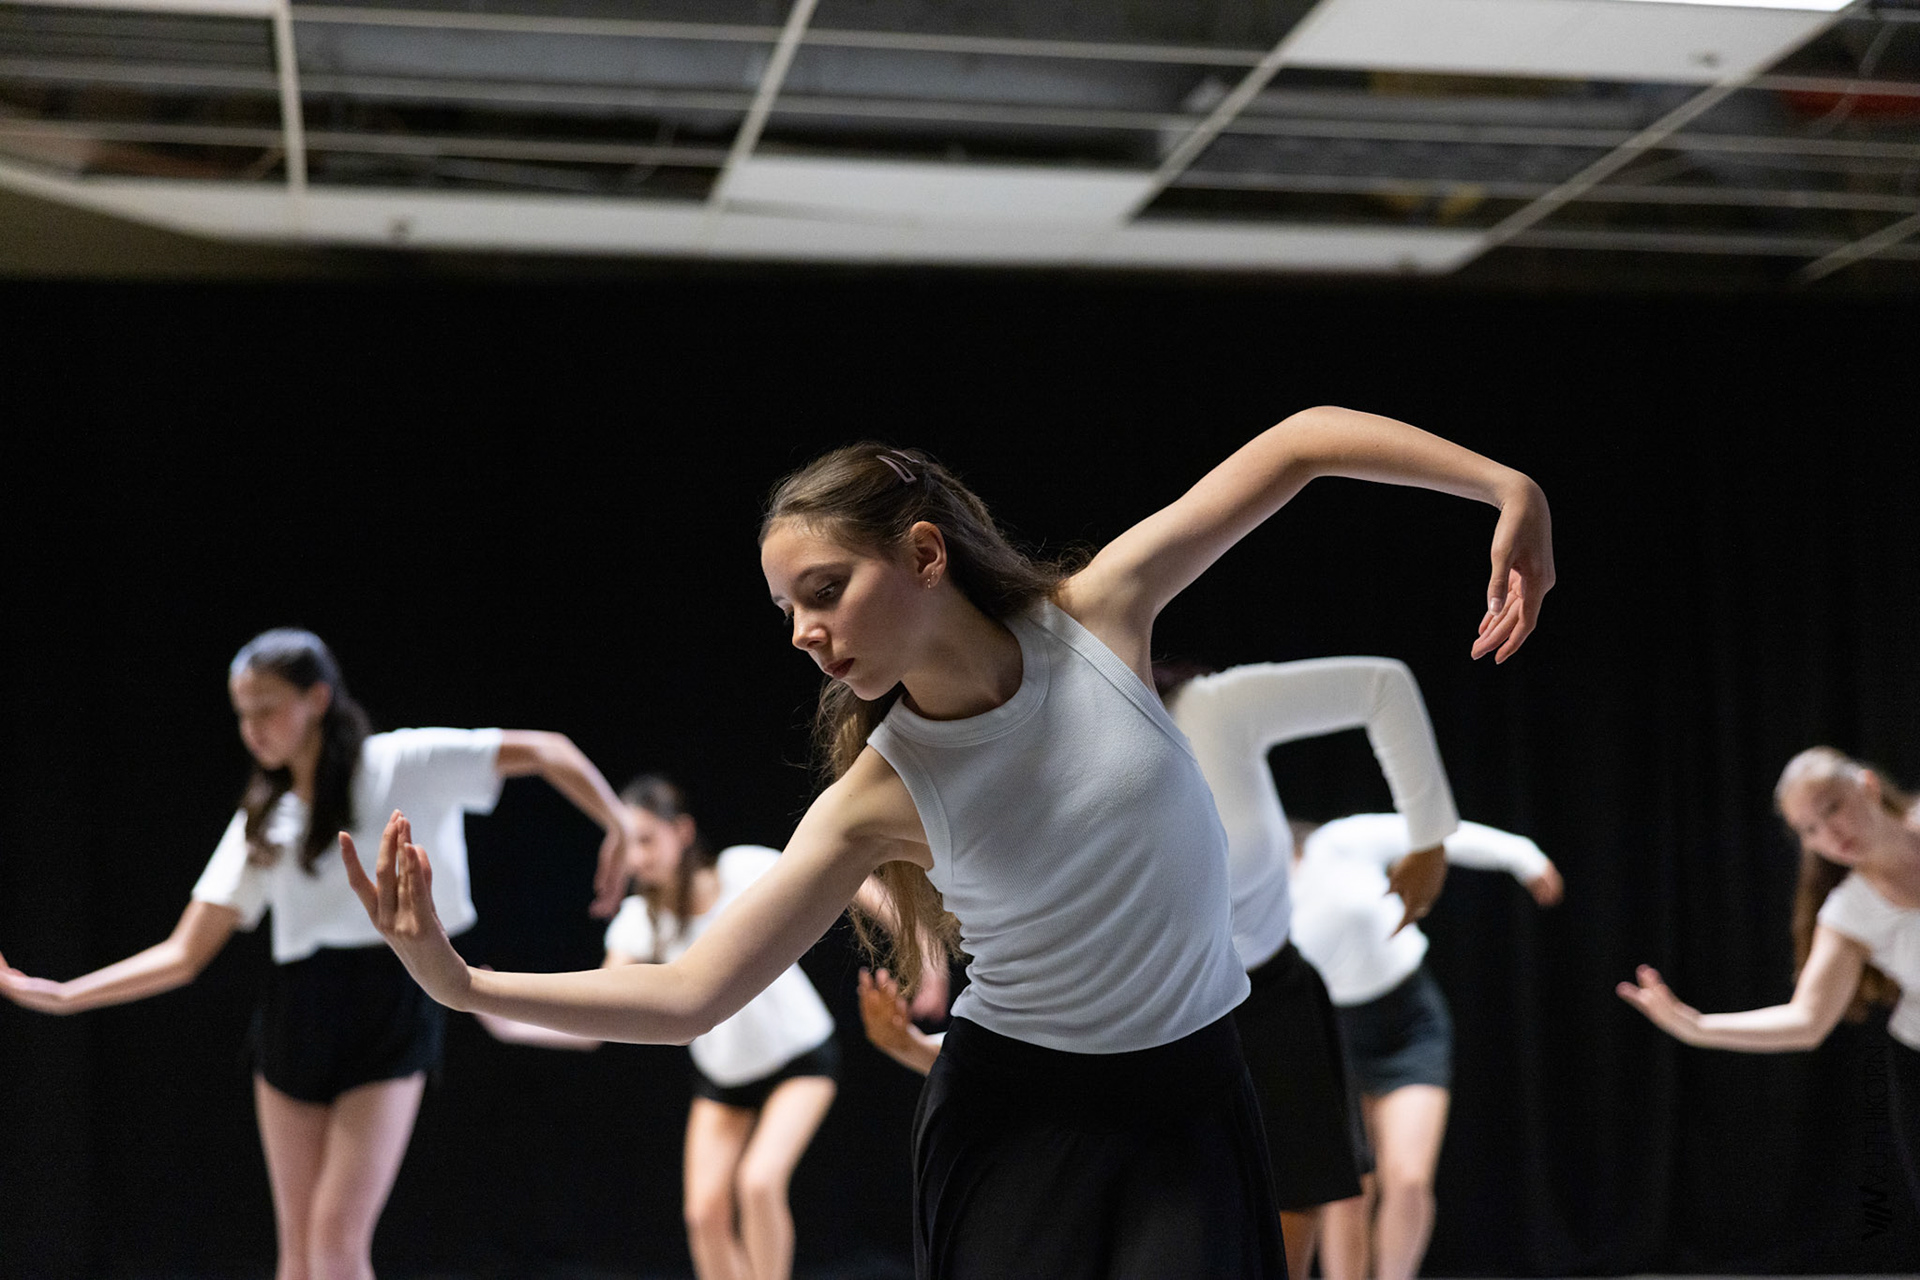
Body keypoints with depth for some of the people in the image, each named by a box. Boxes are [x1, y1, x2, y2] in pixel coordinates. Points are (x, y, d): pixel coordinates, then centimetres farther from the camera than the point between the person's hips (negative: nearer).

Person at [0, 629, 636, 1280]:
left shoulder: (404, 763, -1)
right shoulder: (262, 818, 13)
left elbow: (545, 751, -5)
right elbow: (183, 955, 11)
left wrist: (621, 831, -16)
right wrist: (64, 995, 3)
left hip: (389, 1016, -5)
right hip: (294, 1023, 5)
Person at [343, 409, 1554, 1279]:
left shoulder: (1100, 616, -11)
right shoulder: (878, 797, -12)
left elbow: (1302, 441, -6)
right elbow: (689, 994, -14)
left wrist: (1511, 489, -13)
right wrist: (462, 982, -24)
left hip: (1186, 1100, 1)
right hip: (1017, 1119, -1)